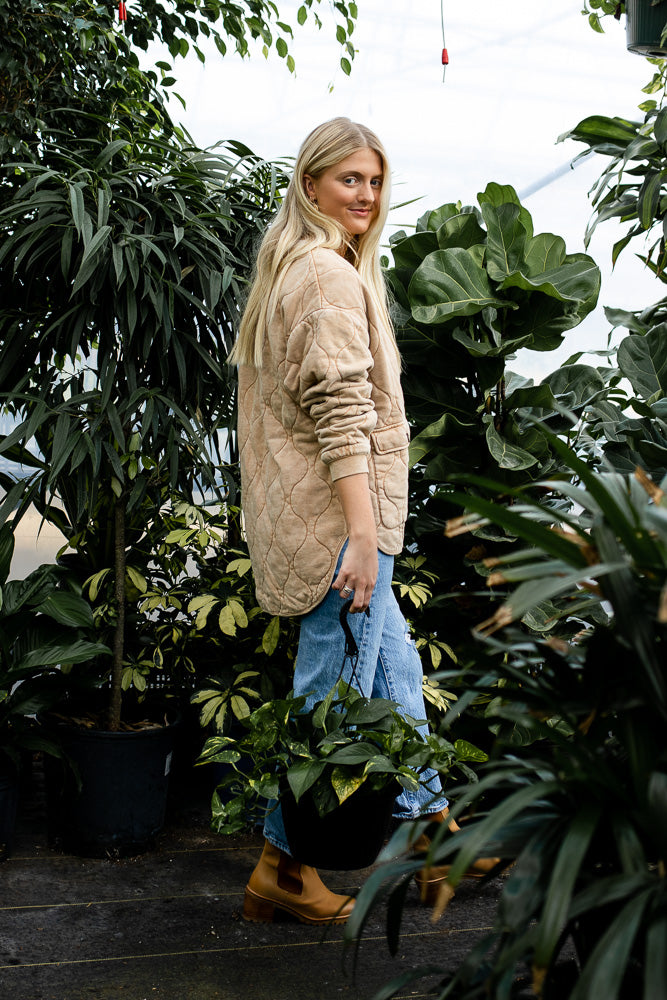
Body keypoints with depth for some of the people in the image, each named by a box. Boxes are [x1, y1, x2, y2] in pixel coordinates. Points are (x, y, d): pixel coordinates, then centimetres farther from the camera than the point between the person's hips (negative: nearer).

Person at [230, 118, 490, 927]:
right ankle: (280, 870, 11)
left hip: (300, 511, 11)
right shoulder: (330, 275, -14)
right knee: (334, 694, -1)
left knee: (395, 673, 18)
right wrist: (364, 532, -25)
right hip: (338, 511, -11)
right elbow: (342, 412, -22)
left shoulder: (290, 268, 18)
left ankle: (431, 835, 31)